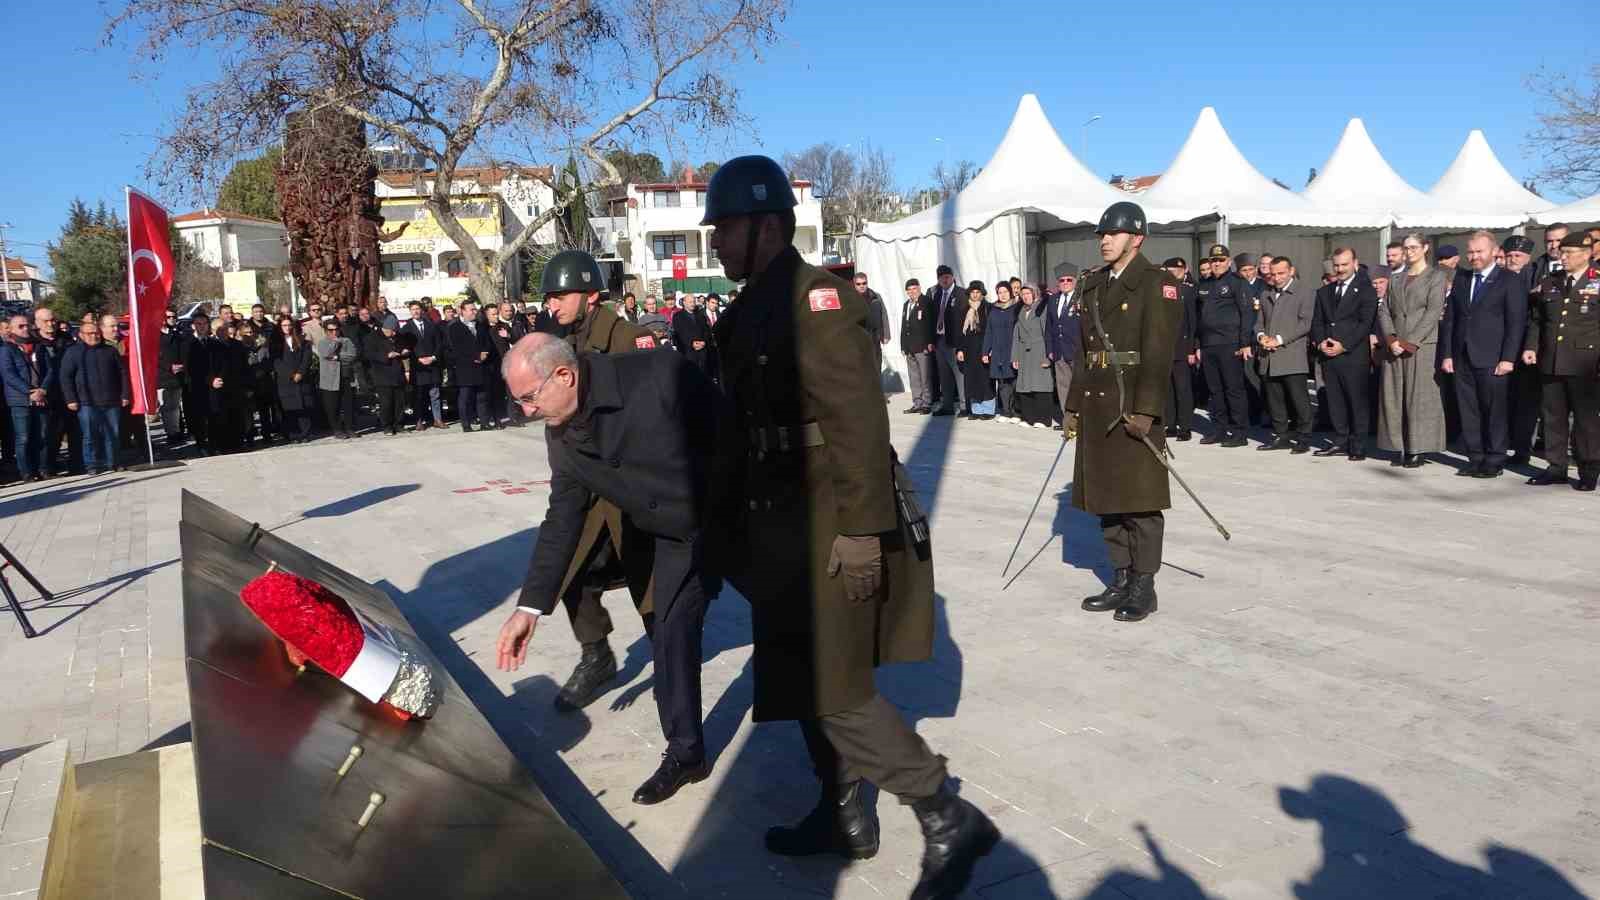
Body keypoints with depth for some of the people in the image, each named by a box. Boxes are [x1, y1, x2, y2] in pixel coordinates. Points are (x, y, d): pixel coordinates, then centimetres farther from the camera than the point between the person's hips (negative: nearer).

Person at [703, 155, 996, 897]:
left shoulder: (816, 298, -16)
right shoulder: (753, 308, 13)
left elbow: (858, 422, -23)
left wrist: (862, 529, -25)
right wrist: (734, 523, 20)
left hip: (827, 530, -10)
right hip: (785, 529, 10)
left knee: (835, 690, -5)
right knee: (805, 679, 18)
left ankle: (950, 820, 8)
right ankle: (845, 817, 33)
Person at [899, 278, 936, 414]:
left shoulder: (927, 302, -4)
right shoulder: (906, 305, 19)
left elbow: (931, 324, -10)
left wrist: (929, 343, -16)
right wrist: (903, 345, 14)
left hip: (923, 346, -7)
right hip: (909, 348, 7)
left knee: (925, 377, -3)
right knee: (914, 378, 10)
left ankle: (927, 404, 3)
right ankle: (917, 404, 16)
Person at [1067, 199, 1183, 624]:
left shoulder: (1157, 284, -7)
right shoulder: (1093, 284, 15)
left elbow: (1158, 353, -14)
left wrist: (1145, 410, -21)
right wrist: (1074, 406, 15)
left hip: (1135, 407, -7)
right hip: (1096, 407, 7)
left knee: (1140, 500, 0)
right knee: (1106, 497, 12)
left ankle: (1144, 588, 10)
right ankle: (1121, 580, 23)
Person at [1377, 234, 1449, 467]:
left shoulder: (1436, 277, 3)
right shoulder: (1396, 279, 17)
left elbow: (1433, 312, -7)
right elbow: (1384, 311, 10)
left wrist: (1410, 341, -14)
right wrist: (1391, 339, -7)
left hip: (1422, 345, -5)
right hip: (1394, 347, 5)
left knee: (1419, 396, -5)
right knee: (1393, 397, 2)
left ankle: (1418, 449, -1)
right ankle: (1401, 447, 8)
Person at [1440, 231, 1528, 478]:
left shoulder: (1510, 281, 0)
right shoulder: (1460, 279, 14)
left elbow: (1516, 322, -5)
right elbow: (1449, 319, 13)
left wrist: (1508, 358, -12)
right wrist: (1447, 354, 5)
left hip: (1491, 359, -4)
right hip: (1462, 358, 4)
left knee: (1494, 411, 0)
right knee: (1468, 411, 6)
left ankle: (1494, 462, 8)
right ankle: (1475, 458, 13)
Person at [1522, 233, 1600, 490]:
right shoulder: (1549, 283, 12)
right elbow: (1536, 319, 16)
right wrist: (1531, 346, 3)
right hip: (1551, 362, 4)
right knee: (1553, 416, 9)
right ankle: (1556, 468, 17)